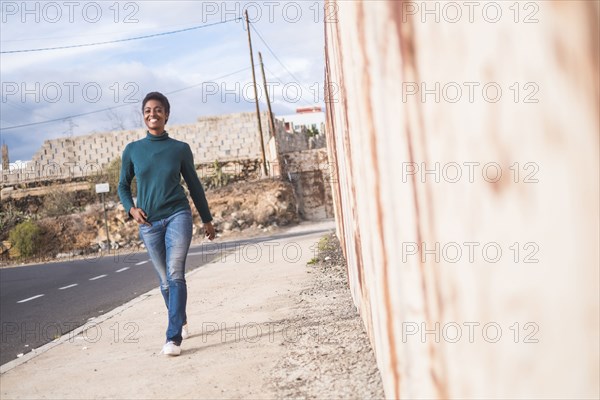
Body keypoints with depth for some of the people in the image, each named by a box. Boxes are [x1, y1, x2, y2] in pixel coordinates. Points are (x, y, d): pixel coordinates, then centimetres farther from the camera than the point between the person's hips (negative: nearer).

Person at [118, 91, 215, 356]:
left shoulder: (180, 149, 2)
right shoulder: (132, 150, 4)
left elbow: (194, 185, 11)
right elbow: (123, 186, 15)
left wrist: (207, 219, 14)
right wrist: (131, 208, -4)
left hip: (177, 215, -2)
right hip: (149, 223, 2)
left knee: (175, 275, -15)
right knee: (165, 280, 10)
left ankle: (173, 338, -14)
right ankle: (181, 321, 34)